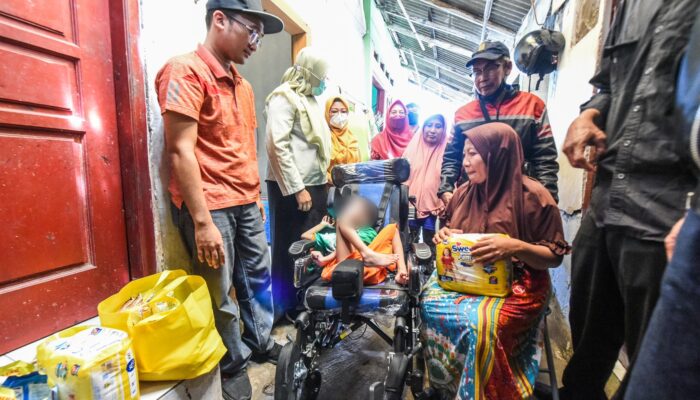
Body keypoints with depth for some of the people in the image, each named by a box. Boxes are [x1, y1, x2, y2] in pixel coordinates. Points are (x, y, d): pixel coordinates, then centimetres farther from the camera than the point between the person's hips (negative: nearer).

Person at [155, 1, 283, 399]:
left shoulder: (242, 84, 15)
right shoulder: (186, 71, -9)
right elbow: (181, 150, -17)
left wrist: (256, 197, 16)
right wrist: (203, 221, -20)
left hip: (245, 203, 8)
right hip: (210, 206, -8)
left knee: (258, 277, 17)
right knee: (220, 292, 6)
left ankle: (261, 341, 37)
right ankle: (234, 363, 27)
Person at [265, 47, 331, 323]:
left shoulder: (310, 99, 18)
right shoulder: (284, 98, -9)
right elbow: (278, 146, -18)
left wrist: (322, 178, 15)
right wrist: (297, 189, -19)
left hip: (315, 184, 8)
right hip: (292, 188, -8)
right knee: (290, 246, 2)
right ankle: (285, 304, 18)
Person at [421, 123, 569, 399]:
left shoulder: (533, 196, -6)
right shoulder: (464, 193, 8)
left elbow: (555, 256, -4)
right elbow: (453, 234, 22)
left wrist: (515, 247, -23)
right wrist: (445, 235, -3)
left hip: (517, 284, -4)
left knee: (482, 321, -32)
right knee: (430, 303, -24)